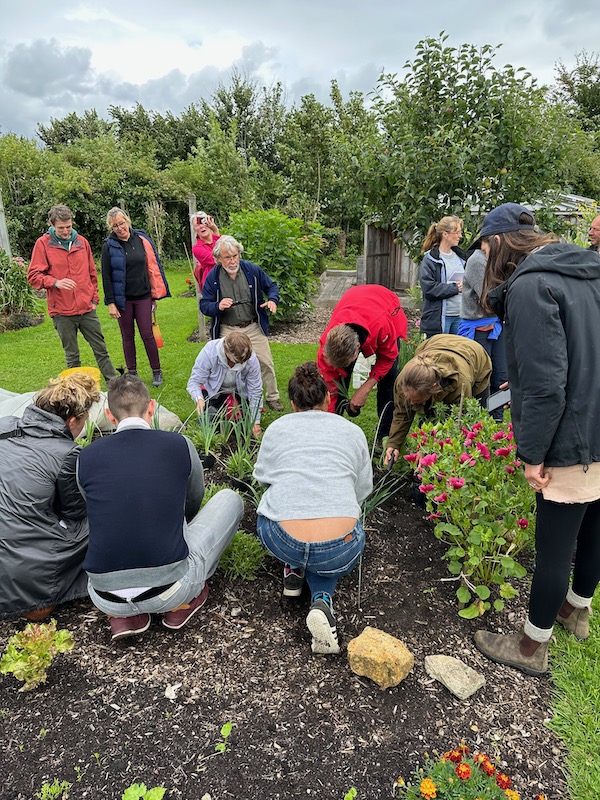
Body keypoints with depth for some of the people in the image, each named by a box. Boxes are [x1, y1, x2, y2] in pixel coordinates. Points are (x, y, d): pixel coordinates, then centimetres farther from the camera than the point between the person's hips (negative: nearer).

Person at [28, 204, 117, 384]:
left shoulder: (82, 241, 8)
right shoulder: (43, 243, -3)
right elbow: (33, 275, -5)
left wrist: (94, 298, 11)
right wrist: (55, 282, -22)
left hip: (87, 308, 3)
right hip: (62, 311, -3)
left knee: (101, 349, 7)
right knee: (72, 356, 7)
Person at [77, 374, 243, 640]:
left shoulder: (86, 457, 2)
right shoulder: (180, 445, -2)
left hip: (106, 598, 3)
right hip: (170, 590, -2)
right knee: (230, 498, 16)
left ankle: (123, 614, 16)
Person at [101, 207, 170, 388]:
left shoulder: (142, 240, 1)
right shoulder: (109, 246, -3)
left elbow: (153, 267, 5)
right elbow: (106, 276, -2)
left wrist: (155, 294, 4)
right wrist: (110, 303, -6)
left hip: (143, 297, 0)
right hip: (122, 299, 0)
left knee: (147, 334, 0)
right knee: (127, 336, 10)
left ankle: (157, 371, 12)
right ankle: (132, 372, 21)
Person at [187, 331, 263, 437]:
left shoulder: (251, 359, -28)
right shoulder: (209, 352, -34)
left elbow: (256, 392, -19)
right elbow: (194, 382, -27)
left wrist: (256, 422, -20)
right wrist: (199, 399, -49)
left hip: (239, 393, 1)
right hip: (213, 391, -1)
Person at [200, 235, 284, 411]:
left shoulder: (252, 270, -4)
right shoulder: (212, 277, -6)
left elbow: (271, 286, 9)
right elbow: (204, 305, -3)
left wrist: (272, 300, -14)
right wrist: (218, 306, -26)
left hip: (254, 327, 1)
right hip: (227, 330, -1)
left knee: (265, 363, 2)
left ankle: (273, 397, 20)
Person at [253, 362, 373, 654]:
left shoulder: (277, 428, 11)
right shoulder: (353, 431, 11)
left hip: (279, 542, 2)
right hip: (340, 551, -1)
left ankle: (294, 570, 22)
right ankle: (322, 598, 6)